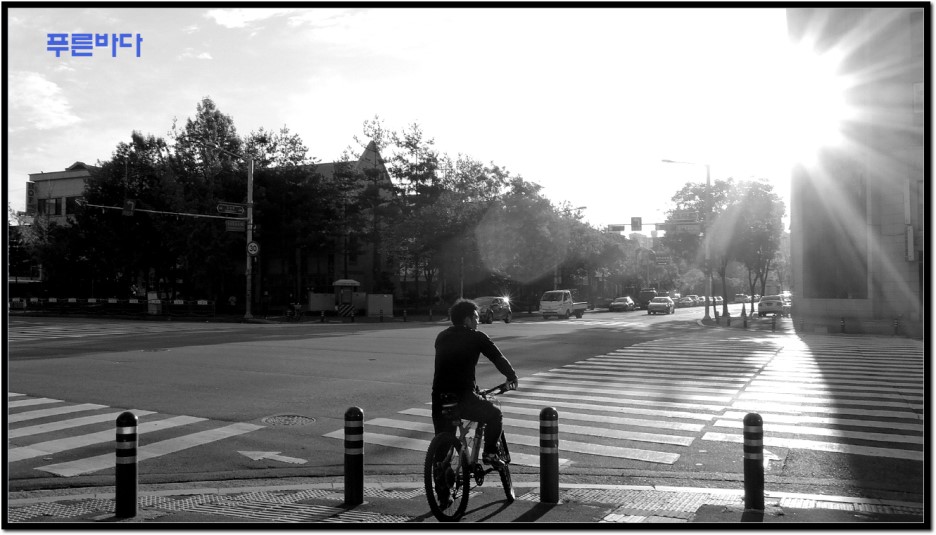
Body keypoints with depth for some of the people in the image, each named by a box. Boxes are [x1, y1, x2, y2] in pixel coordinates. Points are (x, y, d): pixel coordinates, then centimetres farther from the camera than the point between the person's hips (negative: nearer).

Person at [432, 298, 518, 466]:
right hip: (463, 398, -5)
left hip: (439, 399, 5)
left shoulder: (441, 337, 18)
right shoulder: (476, 337, 1)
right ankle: (490, 453, 12)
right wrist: (512, 377, 22)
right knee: (495, 416, 19)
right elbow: (498, 358, 4)